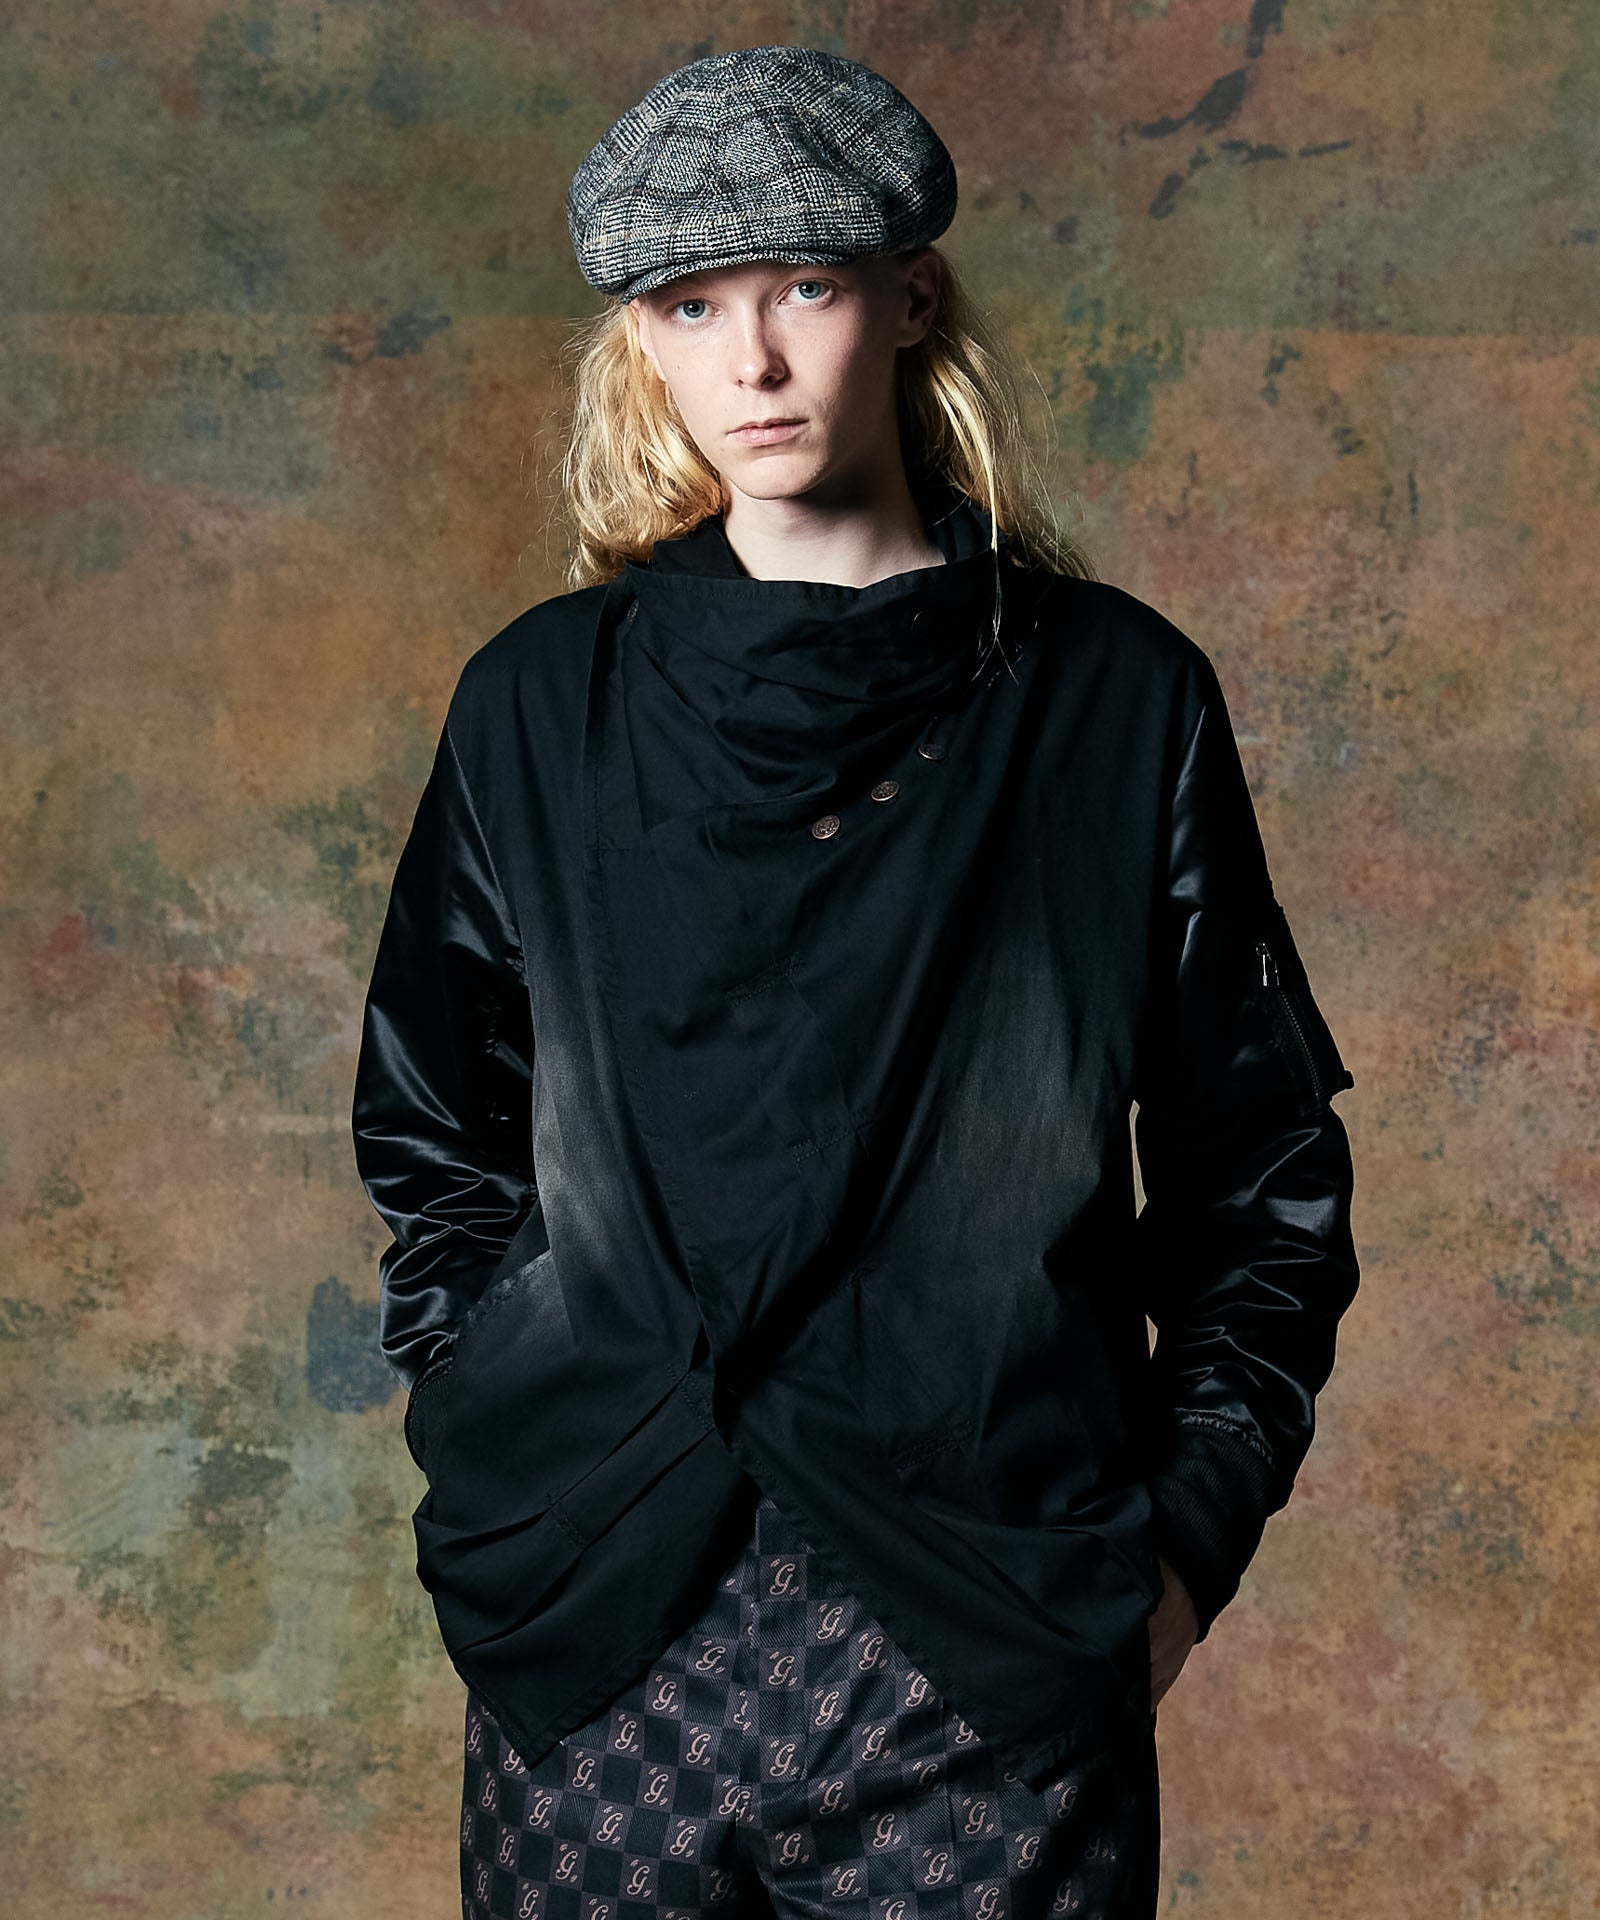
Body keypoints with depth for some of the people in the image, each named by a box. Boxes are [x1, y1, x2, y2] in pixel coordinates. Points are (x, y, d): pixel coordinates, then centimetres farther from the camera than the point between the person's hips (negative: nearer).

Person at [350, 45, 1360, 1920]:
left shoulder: (1120, 697, 0)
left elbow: (1261, 1158, 5)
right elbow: (433, 1136, 11)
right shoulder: (539, 704, 3)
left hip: (998, 1647, -1)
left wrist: (1191, 1523, -1)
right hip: (598, 1635, 1)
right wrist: (488, 1450, 3)